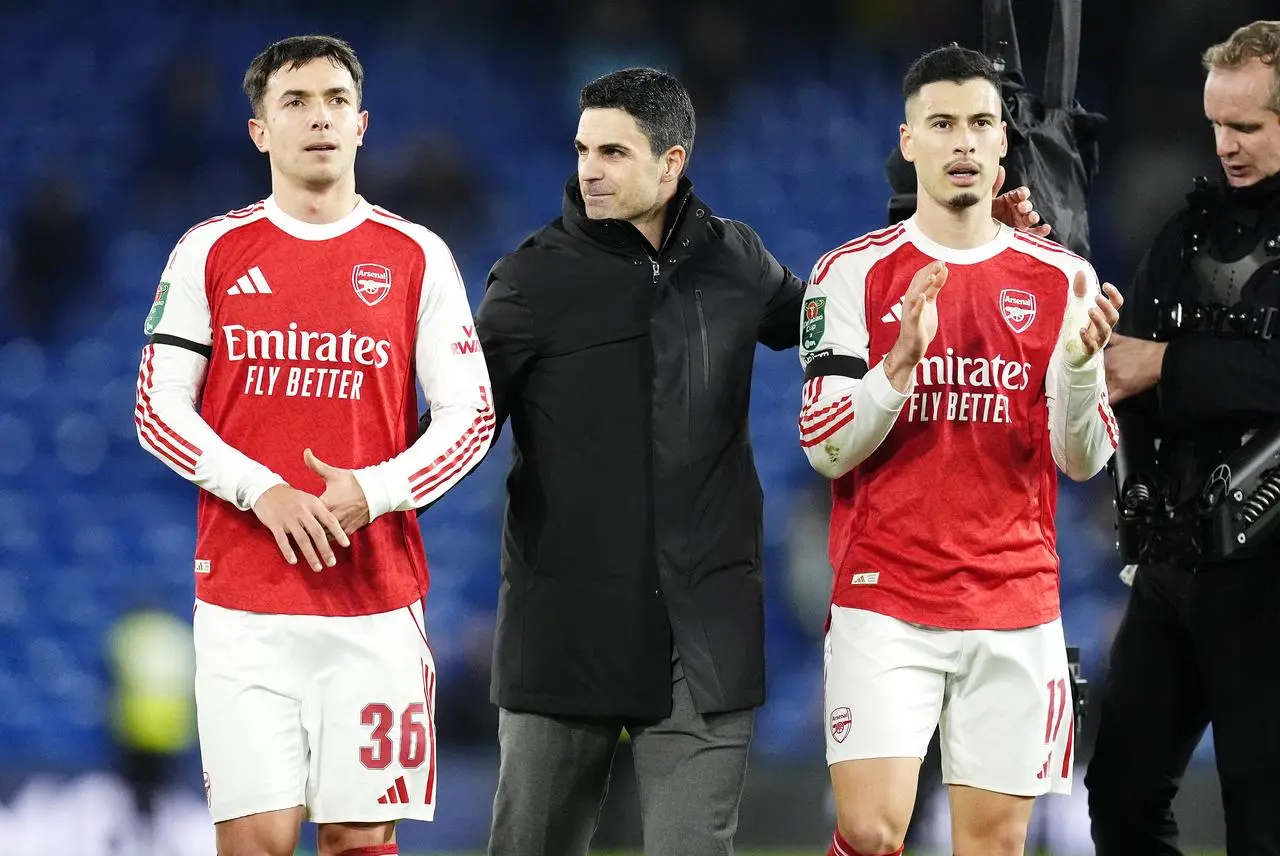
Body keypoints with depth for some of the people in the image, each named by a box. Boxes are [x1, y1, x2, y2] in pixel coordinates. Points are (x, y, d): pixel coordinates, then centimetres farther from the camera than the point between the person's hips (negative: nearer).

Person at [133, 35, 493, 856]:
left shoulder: (417, 257, 6)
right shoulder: (210, 254, 6)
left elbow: (470, 414, 4)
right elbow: (160, 410, 4)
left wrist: (373, 491, -13)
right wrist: (262, 491, -12)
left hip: (377, 596, 1)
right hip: (242, 595, -1)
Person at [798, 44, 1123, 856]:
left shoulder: (1062, 279, 6)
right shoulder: (853, 273, 1)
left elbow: (1084, 460, 2)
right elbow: (826, 449, -4)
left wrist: (1082, 361, -17)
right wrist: (902, 358, -20)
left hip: (1016, 605, 2)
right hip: (884, 603, -2)